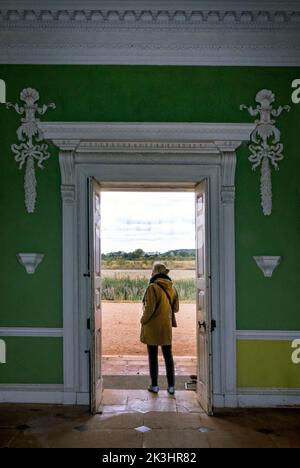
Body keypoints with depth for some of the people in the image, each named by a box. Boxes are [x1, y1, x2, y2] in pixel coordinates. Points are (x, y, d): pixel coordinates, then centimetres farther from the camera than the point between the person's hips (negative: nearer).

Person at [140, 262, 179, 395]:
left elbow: (149, 308, -19)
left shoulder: (153, 287, -16)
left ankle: (154, 386, 14)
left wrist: (143, 320, -3)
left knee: (153, 357, 7)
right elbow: (176, 308, 8)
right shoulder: (172, 288, 1)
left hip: (152, 327, -5)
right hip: (166, 327, 5)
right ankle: (171, 386, 15)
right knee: (168, 356, 12)